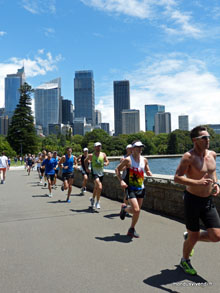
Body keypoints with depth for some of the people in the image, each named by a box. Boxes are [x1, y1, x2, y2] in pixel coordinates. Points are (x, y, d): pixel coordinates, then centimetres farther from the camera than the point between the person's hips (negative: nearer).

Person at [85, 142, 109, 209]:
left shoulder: (103, 154, 3)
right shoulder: (91, 155, -4)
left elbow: (107, 161, 13)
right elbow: (85, 161, 13)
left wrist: (106, 163, -9)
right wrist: (86, 168, 2)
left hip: (101, 173, 4)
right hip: (94, 173, -4)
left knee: (96, 187, 18)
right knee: (100, 187, -22)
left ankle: (92, 198, 43)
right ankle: (97, 202, -7)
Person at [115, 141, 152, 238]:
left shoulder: (144, 160, 7)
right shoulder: (128, 160, -9)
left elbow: (147, 172, 19)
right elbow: (117, 169, -2)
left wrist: (150, 174, -4)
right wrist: (121, 181, -15)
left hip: (141, 188, 5)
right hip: (130, 188, -5)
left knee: (137, 210, 10)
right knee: (136, 210, -15)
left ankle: (131, 230, 28)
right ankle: (124, 208, 18)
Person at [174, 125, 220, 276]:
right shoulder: (189, 157, -16)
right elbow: (177, 178, -21)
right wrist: (197, 182, -32)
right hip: (193, 200, -6)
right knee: (194, 237, 6)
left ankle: (189, 237, 30)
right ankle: (185, 261, 36)